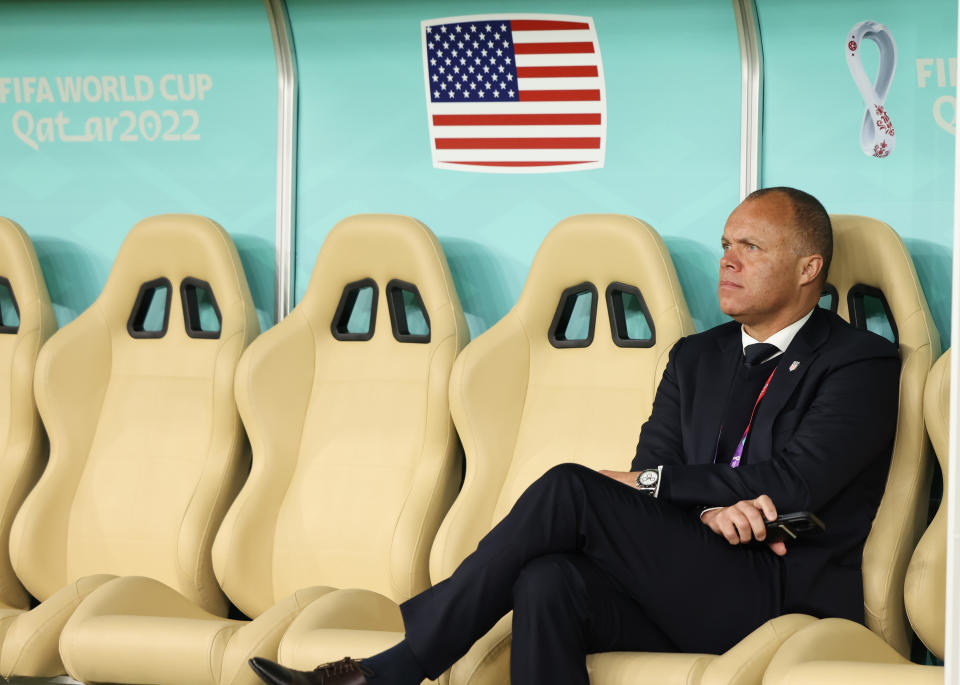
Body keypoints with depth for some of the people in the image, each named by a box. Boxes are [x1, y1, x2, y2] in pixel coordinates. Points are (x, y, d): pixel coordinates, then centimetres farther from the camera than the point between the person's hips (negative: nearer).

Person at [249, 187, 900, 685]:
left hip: (785, 600, -6)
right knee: (547, 580, -29)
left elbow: (792, 485, -12)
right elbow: (651, 473, 10)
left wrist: (653, 483, -6)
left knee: (570, 488, -23)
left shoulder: (863, 364, 2)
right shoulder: (696, 358, 23)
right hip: (685, 598, 6)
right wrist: (711, 504, -14)